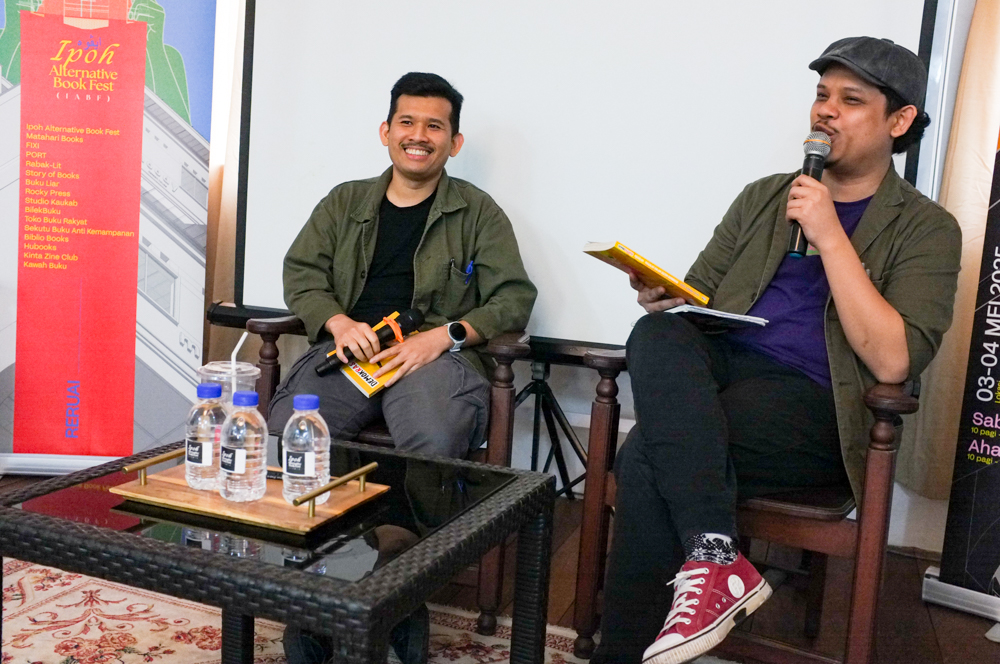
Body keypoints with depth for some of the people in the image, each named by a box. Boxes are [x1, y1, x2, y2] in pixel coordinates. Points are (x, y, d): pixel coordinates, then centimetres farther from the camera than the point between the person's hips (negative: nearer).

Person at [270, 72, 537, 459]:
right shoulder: (344, 203, 23)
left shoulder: (478, 213, 13)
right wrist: (338, 322, -4)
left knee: (434, 448, -35)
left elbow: (514, 300, 6)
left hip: (437, 354, -2)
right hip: (350, 348, 3)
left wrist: (443, 336, -10)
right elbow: (301, 274, 18)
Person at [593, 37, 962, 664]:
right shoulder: (764, 197, 20)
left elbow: (893, 362, -11)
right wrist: (664, 295, -6)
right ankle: (716, 558, -34)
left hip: (812, 404, -5)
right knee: (655, 336, -31)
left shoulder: (927, 229, 4)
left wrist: (830, 237, -14)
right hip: (720, 367, 5)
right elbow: (697, 296, 20)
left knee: (647, 456, -30)